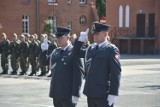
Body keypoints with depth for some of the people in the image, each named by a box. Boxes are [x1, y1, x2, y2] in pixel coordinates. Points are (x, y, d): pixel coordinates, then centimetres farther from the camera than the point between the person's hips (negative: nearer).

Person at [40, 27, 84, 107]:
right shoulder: (55, 51, 11)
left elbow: (78, 74, -14)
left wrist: (75, 94, -18)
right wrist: (44, 51, -2)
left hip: (68, 94, -7)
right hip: (56, 93, 7)